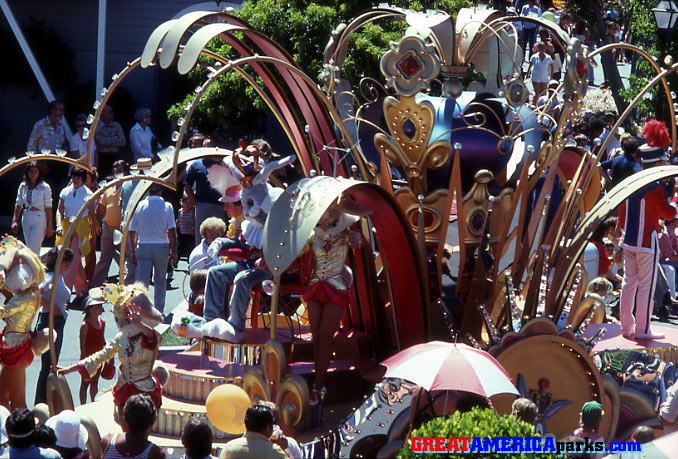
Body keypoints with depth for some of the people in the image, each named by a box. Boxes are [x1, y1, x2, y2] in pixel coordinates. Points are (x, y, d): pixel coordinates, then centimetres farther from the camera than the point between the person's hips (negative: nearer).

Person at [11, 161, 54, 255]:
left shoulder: (44, 187, -6)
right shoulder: (23, 186, 7)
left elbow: (48, 207, -6)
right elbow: (18, 205, 12)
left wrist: (49, 225, -9)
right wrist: (14, 221, 3)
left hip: (39, 219, -5)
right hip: (26, 218, 5)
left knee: (33, 250, -13)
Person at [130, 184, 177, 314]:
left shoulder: (139, 206, 0)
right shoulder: (167, 206, -5)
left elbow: (132, 231, 5)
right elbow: (171, 231, -8)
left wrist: (133, 250, 14)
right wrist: (173, 251, -2)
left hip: (143, 246, 1)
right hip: (161, 246, -1)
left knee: (142, 280, -1)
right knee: (160, 280, 14)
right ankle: (159, 310, 19)